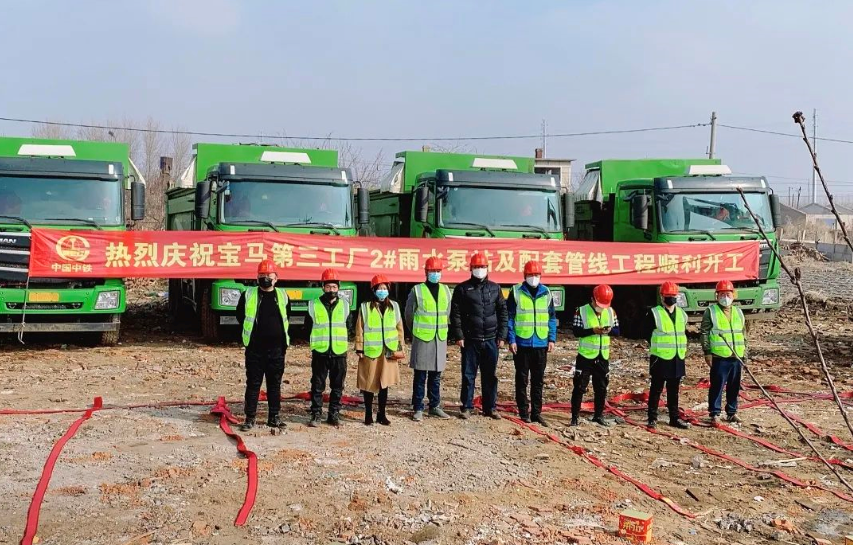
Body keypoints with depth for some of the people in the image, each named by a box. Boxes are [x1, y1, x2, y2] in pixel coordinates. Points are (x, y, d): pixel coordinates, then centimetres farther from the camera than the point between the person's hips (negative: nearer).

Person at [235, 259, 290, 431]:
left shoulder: (283, 296, 7)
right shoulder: (248, 295, 1)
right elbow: (240, 316, 14)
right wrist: (253, 329, 11)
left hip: (277, 348, 2)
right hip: (254, 348, -2)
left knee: (275, 384, 8)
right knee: (253, 384, 2)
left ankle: (274, 417, 17)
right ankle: (250, 418, 10)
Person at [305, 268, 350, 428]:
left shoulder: (345, 305, 5)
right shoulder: (314, 305, 1)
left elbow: (349, 326, 15)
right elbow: (308, 327, 12)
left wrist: (340, 340, 9)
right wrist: (317, 341, 9)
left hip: (339, 353, 1)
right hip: (320, 352, -1)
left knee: (337, 386, 7)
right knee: (317, 386, 2)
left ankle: (334, 414, 17)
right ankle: (316, 414, 10)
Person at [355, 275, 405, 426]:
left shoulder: (394, 306, 8)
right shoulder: (365, 307, -1)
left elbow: (399, 327, 11)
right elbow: (359, 330, -1)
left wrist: (400, 346, 7)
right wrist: (359, 349, -3)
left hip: (388, 351, 3)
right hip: (370, 351, -3)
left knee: (384, 383, 8)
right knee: (369, 383, 4)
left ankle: (382, 414, 18)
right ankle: (368, 414, 15)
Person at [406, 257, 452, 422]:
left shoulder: (446, 290, 8)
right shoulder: (417, 290, -5)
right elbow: (409, 314, 3)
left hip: (441, 339, 4)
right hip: (422, 339, -4)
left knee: (436, 375, 11)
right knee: (420, 376, 1)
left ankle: (435, 406, 21)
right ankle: (418, 408, 7)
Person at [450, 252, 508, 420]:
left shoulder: (495, 288, 9)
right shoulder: (463, 289, 1)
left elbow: (503, 313, 10)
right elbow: (455, 314, -1)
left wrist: (501, 336, 3)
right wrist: (458, 336, -8)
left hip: (491, 340, 2)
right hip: (470, 340, -2)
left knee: (490, 375, 8)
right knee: (468, 375, 3)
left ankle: (490, 407, 17)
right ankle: (467, 407, 12)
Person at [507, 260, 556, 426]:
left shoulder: (546, 293, 7)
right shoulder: (516, 292, -2)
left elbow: (552, 318, 12)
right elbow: (509, 317, -3)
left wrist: (552, 339, 4)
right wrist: (511, 340, -9)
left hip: (541, 344, 3)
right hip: (521, 344, -3)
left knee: (538, 381, 8)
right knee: (522, 379, 5)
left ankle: (536, 412, 15)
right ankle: (523, 412, 13)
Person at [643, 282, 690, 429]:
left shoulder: (681, 314, 11)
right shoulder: (654, 313, -7)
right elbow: (648, 333, -4)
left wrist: (682, 348, 9)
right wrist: (658, 346, -4)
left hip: (678, 359, 5)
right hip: (660, 358, -5)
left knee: (674, 391, 12)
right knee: (656, 389, 1)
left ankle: (674, 418, 19)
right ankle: (652, 418, 7)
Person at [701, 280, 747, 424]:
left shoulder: (738, 312, 14)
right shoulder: (711, 311, -2)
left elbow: (743, 334, 20)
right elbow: (704, 333, -4)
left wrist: (744, 353, 15)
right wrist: (707, 352, -10)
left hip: (736, 357, 5)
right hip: (719, 357, -5)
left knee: (734, 387, 11)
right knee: (717, 386, -3)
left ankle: (732, 412, 23)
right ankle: (714, 413, 5)